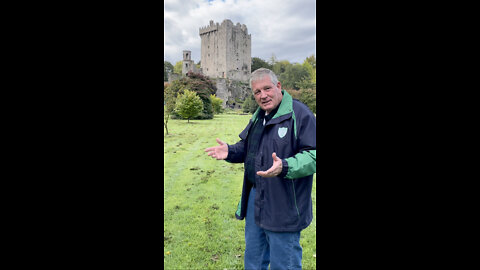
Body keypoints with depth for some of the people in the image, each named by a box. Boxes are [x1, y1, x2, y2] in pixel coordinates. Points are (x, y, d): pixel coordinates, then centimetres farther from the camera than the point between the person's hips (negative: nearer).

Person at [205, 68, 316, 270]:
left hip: (283, 207, -8)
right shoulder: (258, 116, 11)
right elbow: (246, 148, 20)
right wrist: (230, 151, 0)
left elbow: (313, 155, -20)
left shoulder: (299, 114, -15)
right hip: (255, 199, 8)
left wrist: (284, 167, -36)